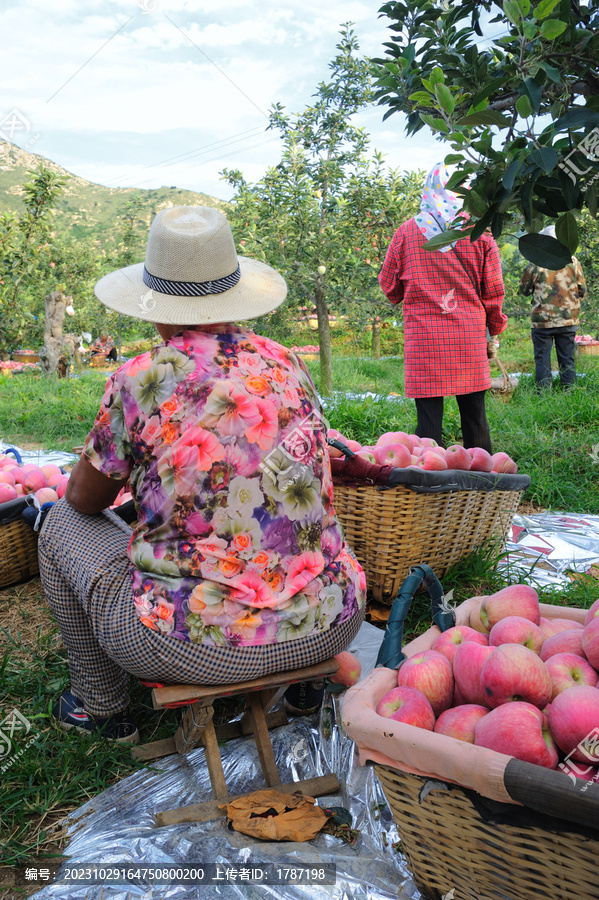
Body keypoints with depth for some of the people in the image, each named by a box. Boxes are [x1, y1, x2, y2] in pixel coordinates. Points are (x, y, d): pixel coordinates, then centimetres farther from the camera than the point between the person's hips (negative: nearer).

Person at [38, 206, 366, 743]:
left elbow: (84, 497, 4)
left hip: (197, 647, -4)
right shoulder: (286, 365, 2)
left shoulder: (141, 380, -11)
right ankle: (305, 679, 40)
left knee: (63, 524, 18)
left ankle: (100, 706, 33)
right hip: (329, 627, 5)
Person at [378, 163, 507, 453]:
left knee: (429, 418, 1)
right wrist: (493, 334, 17)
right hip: (469, 337, 1)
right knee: (474, 416, 10)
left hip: (423, 338, -1)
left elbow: (389, 286, 11)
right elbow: (493, 290, 6)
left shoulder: (406, 231, 2)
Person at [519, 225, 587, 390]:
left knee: (542, 360, 4)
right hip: (568, 321, 2)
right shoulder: (573, 261, 1)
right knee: (567, 360, 10)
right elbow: (582, 290, 8)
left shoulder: (536, 263, -6)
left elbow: (524, 290, 4)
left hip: (542, 320, -2)